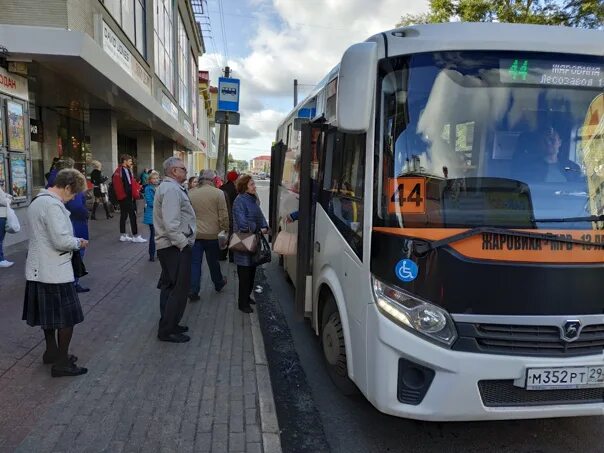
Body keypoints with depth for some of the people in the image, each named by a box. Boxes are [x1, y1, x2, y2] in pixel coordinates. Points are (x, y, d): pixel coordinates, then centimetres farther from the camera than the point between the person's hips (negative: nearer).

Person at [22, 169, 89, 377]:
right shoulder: (53, 205, -21)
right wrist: (79, 242, -8)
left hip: (39, 270, 10)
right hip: (55, 272, -10)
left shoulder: (37, 201, 12)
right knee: (67, 318, 2)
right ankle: (61, 363, 10)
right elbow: (62, 241, -27)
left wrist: (72, 241, 12)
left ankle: (51, 352, 35)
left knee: (50, 314, 21)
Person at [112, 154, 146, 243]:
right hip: (127, 197, -9)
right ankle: (135, 236, -2)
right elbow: (129, 185, -20)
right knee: (132, 216, -4)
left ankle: (122, 235, 19)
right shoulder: (126, 171, -15)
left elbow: (115, 184, 18)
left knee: (123, 215, 14)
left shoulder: (117, 171, 12)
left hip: (121, 197, 9)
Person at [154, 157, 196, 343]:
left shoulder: (168, 187, 17)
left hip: (171, 246, 11)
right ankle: (167, 331, 5)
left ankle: (169, 324, 31)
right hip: (176, 247, -11)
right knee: (179, 288, -4)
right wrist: (183, 243, -19)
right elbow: (171, 224, -27)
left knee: (169, 286, 18)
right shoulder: (172, 189, -18)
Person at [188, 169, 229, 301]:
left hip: (194, 234, 2)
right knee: (213, 261, 16)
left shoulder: (190, 193, 0)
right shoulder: (218, 193, -10)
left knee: (195, 263, 6)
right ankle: (218, 284, 36)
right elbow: (224, 216, -10)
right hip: (212, 234, -2)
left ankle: (193, 291, 3)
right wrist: (225, 231, 2)